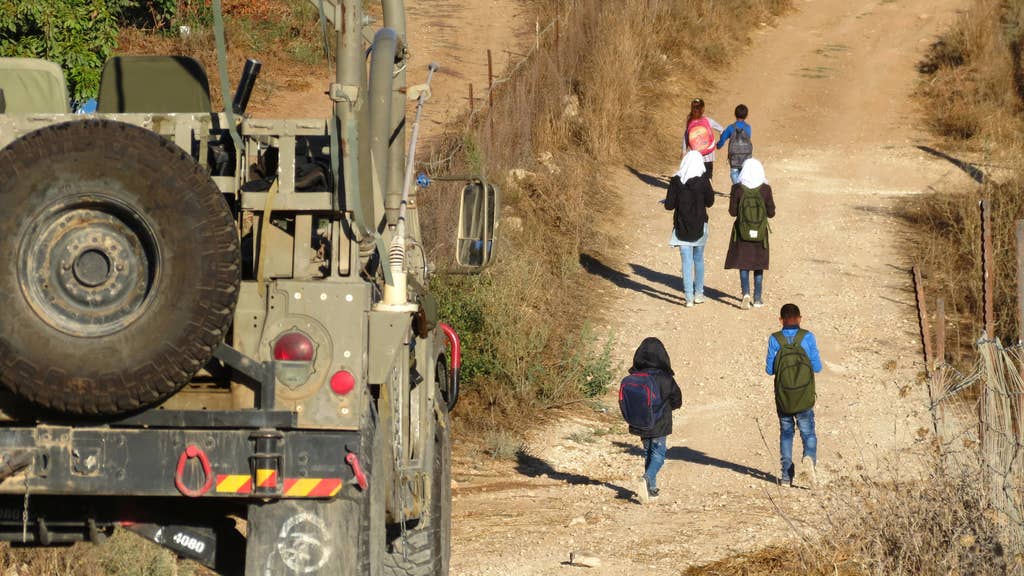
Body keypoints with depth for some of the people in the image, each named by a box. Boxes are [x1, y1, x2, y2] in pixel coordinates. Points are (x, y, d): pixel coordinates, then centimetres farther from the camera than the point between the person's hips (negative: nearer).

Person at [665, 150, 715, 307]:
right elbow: (710, 202, -2)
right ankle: (698, 294, 24)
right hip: (700, 226, 0)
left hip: (682, 227, 0)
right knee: (698, 260, 17)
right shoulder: (703, 181, -12)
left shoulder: (675, 181, -11)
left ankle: (689, 297, -2)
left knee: (687, 262, 3)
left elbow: (669, 205, -10)